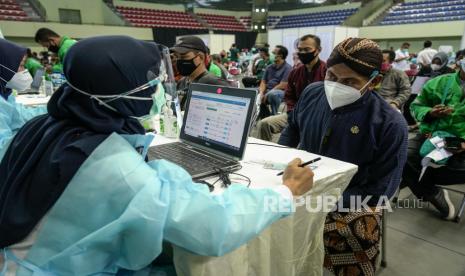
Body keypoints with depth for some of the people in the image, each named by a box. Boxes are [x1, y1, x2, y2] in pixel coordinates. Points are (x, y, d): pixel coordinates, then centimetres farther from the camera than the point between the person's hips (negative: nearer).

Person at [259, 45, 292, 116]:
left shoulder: (288, 68, -5)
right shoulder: (269, 67, 16)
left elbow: (282, 86, -13)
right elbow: (263, 82, 12)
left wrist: (267, 95, -16)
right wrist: (261, 93, -10)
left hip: (280, 92, -7)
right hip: (267, 90, 7)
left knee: (272, 94, -39)